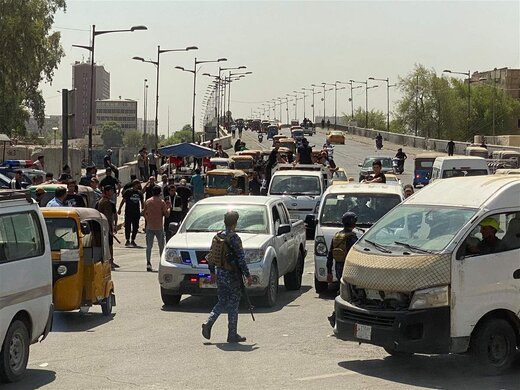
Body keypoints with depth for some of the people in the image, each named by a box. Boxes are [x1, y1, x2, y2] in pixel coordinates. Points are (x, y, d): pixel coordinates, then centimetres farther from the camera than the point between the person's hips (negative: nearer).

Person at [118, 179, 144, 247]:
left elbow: (142, 202, 18)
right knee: (127, 227, -2)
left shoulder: (139, 193, 9)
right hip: (128, 212, -4)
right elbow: (123, 200, 0)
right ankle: (127, 240, 10)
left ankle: (133, 241, 16)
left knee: (135, 227, 5)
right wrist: (119, 209, -2)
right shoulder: (128, 191, -3)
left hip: (136, 213, 4)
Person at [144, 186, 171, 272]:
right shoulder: (162, 202, -8)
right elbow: (166, 214, -7)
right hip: (159, 227, -2)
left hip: (149, 227, 2)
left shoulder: (147, 202, 3)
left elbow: (145, 214, 8)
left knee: (149, 246, 2)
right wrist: (168, 207, 10)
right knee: (161, 246, 10)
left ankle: (148, 264, -9)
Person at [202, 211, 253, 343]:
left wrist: (212, 272, 21)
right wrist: (248, 276, -9)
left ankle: (208, 323, -2)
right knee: (233, 305, 3)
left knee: (222, 303, 17)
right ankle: (232, 335, 8)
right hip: (232, 276, -6)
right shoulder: (234, 239, -14)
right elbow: (241, 259, -16)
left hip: (220, 275, 6)